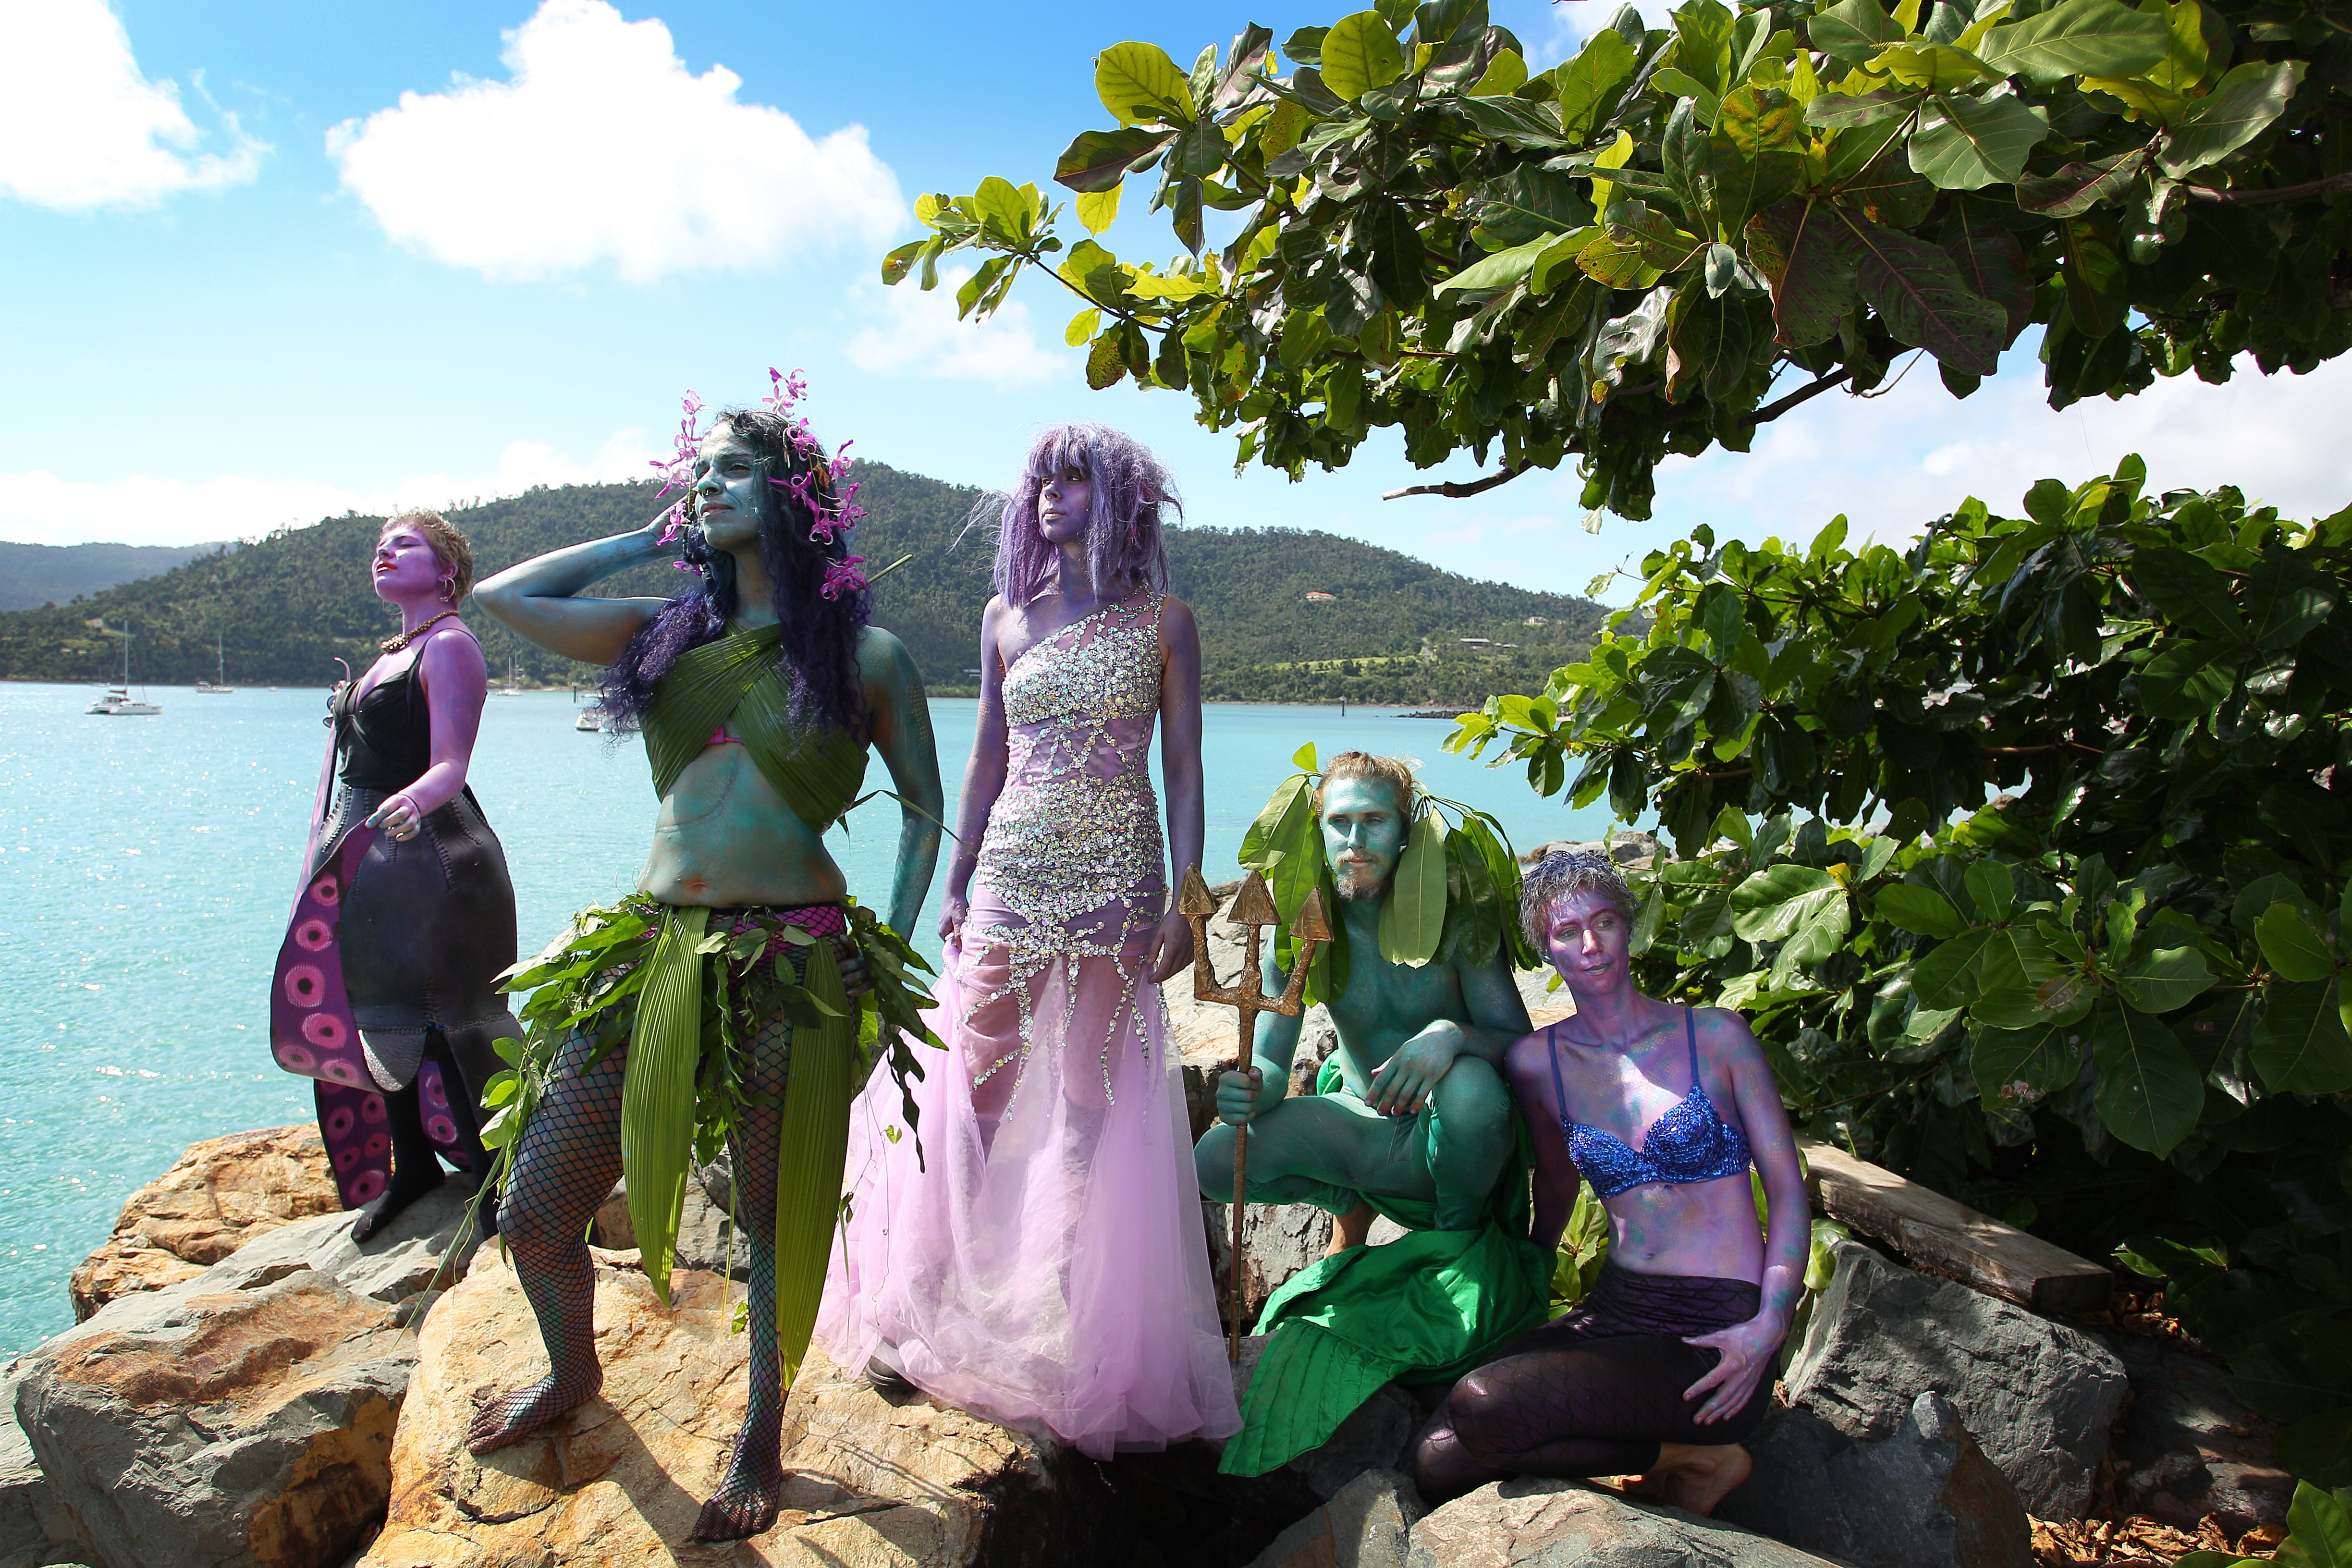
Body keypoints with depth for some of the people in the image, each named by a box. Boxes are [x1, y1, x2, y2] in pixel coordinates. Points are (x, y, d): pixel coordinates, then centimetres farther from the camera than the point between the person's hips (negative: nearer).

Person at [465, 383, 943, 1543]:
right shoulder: (667, 633, 13)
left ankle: (762, 1437, 33)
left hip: (794, 966, -4)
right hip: (654, 949, 4)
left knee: (777, 1214, 8)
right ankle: (573, 1372, 41)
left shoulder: (866, 654, 2)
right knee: (535, 1215, 9)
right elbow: (506, 597, 12)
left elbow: (926, 807, 7)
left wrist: (891, 946, -3)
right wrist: (651, 539, 13)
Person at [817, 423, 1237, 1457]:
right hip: (1014, 870, 2)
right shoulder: (1006, 617, 10)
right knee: (975, 1091, 4)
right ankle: (929, 1302, 19)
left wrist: (1185, 898, -4)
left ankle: (1074, 1323, 20)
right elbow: (987, 760, 13)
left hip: (1118, 875, -2)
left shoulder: (1162, 621, 2)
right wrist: (955, 883, 10)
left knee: (1091, 1100, 5)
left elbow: (1183, 768, 2)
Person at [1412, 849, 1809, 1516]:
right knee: (1437, 1464, -15)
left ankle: (1686, 1459, -3)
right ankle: (1677, 1452, -2)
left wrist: (1769, 1325, -14)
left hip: (1716, 1332, -5)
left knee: (1482, 1406, -26)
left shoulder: (1714, 1036, -3)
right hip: (1615, 1310, 5)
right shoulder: (1537, 1061, 5)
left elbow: (1789, 1190, -2)